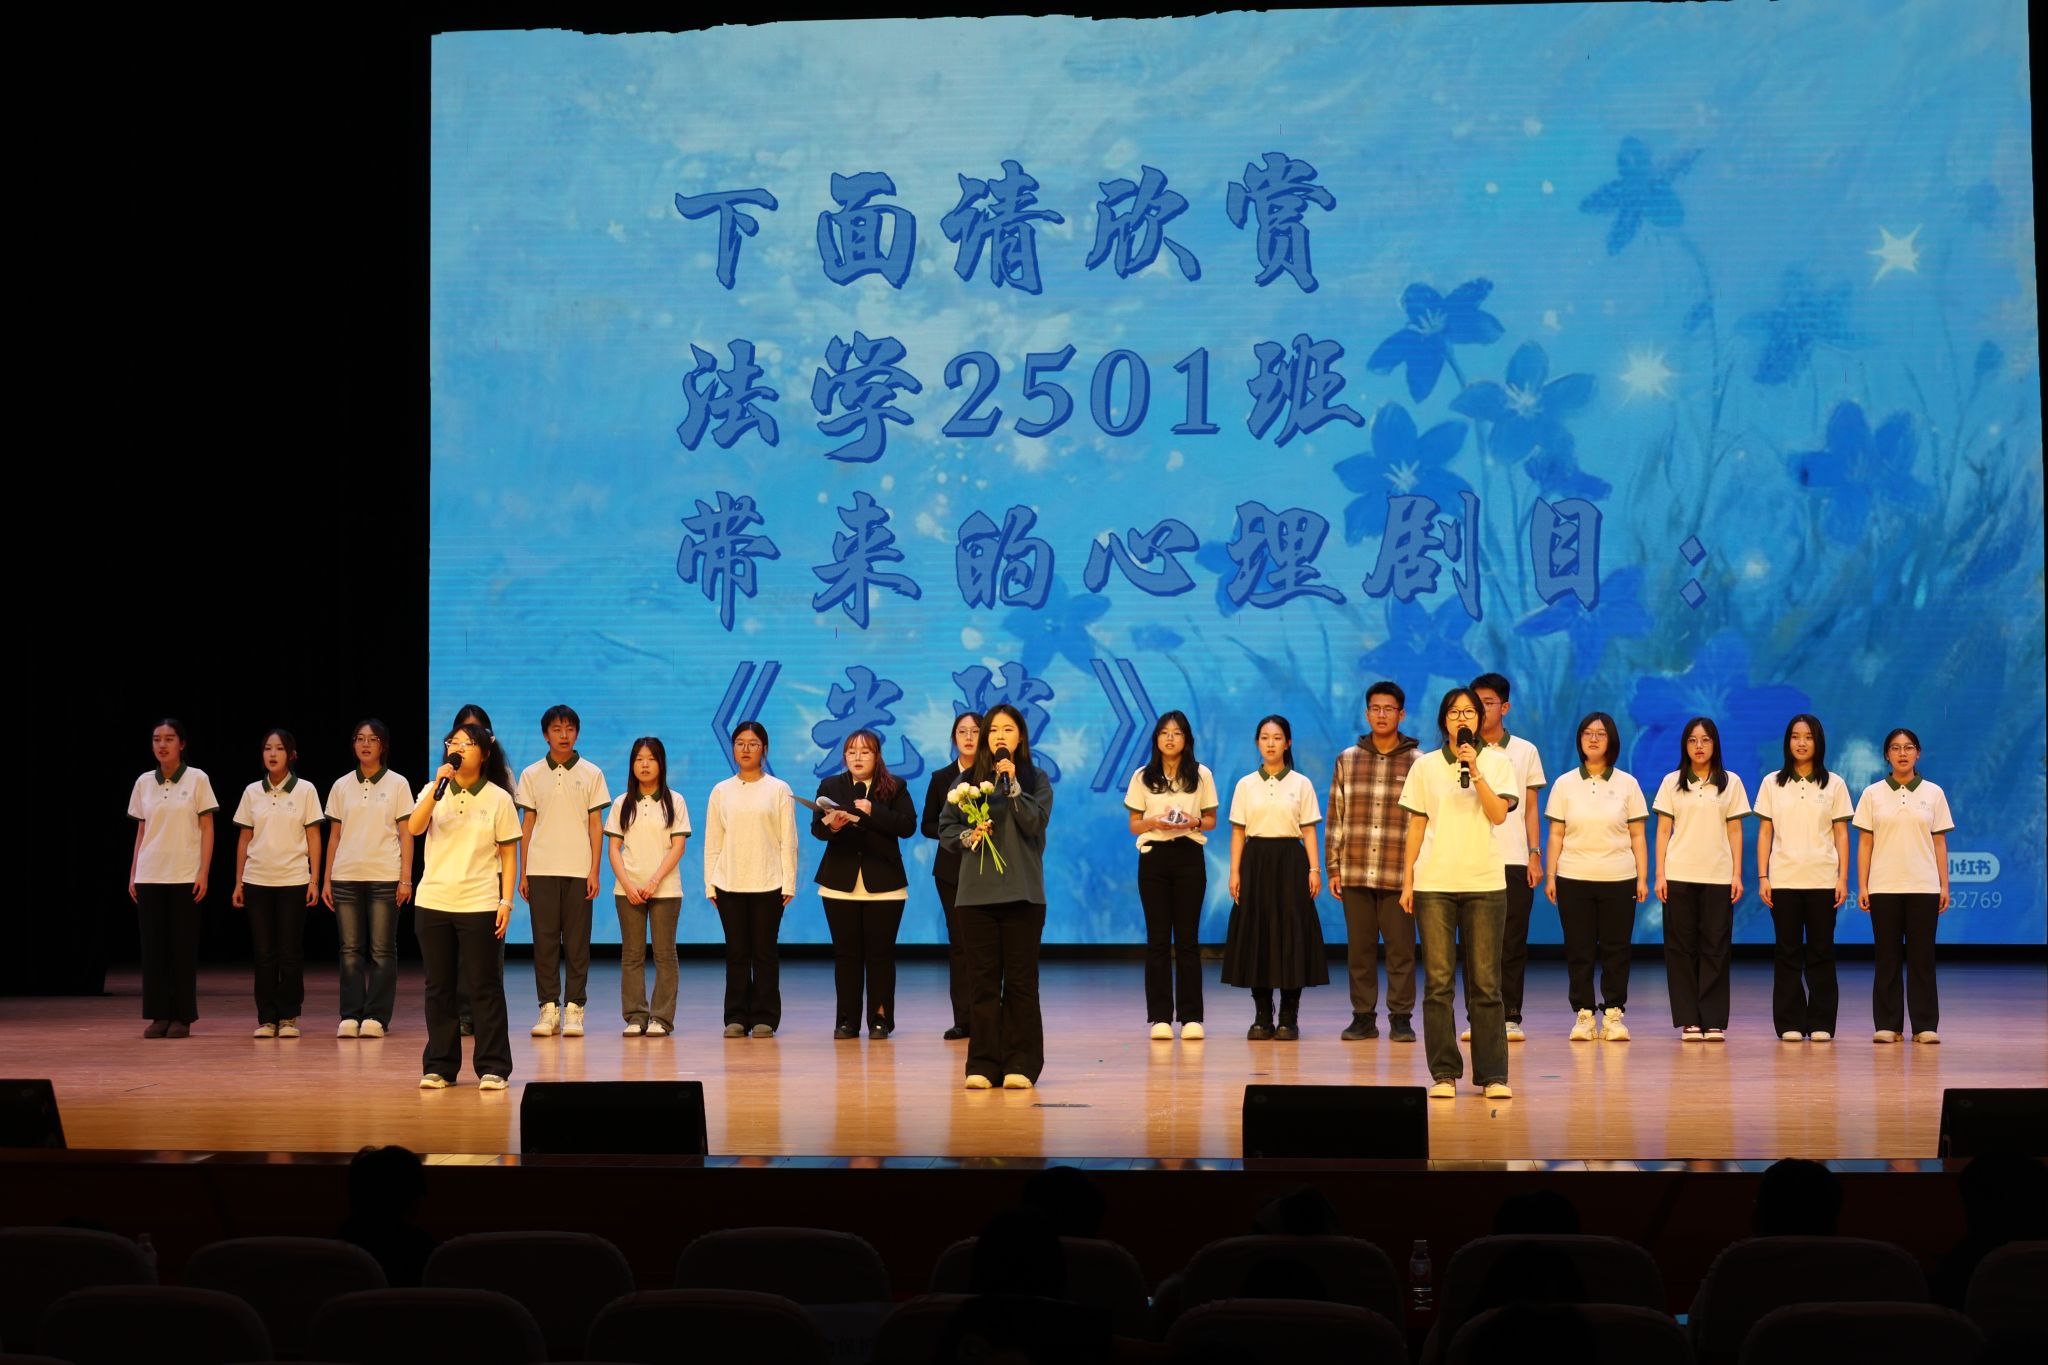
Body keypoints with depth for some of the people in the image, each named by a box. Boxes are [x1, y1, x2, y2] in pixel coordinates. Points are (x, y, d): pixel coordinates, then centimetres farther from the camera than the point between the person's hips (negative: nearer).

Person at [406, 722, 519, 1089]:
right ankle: (439, 1066, 15)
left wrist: (506, 901, -5)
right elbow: (414, 828, -10)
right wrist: (437, 787, -18)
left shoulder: (498, 799, 1)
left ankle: (492, 1068, 5)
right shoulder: (434, 791, 7)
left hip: (479, 905, -2)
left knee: (484, 987, -1)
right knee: (438, 987, 7)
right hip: (433, 902, 3)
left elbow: (509, 855, 2)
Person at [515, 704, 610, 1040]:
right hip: (540, 870, 1)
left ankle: (574, 1008, 3)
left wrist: (595, 871, -3)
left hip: (578, 870, -1)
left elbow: (596, 825, 5)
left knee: (577, 943, -1)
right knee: (544, 940, 0)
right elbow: (527, 825, 9)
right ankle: (548, 1008, 4)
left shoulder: (591, 774, 6)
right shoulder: (531, 775, 8)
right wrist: (522, 873, 5)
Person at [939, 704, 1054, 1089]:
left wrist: (1012, 784, -15)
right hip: (976, 892, 2)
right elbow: (945, 825, 10)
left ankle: (1020, 1065, 3)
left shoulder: (1035, 779, 5)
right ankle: (982, 1064, 6)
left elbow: (1036, 822, -9)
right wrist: (967, 836, -9)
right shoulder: (969, 780, 9)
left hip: (1022, 892, -1)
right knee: (982, 979, 2)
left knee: (1021, 980, -1)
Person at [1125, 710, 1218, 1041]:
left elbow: (1211, 820, 9)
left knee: (1188, 937, 0)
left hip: (1189, 856, 0)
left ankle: (1191, 1017, 3)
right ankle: (1160, 1017, 2)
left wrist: (1195, 821, -12)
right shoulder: (1142, 777, 5)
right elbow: (1134, 825, 6)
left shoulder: (1201, 775, 5)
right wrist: (1155, 821, -14)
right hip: (1153, 856, 0)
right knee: (1158, 938, -1)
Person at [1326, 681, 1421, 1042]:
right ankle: (1363, 1016, 14)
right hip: (1355, 873, 2)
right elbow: (1335, 817, 11)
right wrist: (1333, 867, 6)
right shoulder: (1347, 760, 10)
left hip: (1399, 874, -2)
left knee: (1401, 948, 0)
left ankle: (1401, 1017, 8)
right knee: (1359, 948, 6)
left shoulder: (1417, 762, 3)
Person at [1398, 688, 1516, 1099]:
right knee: (1438, 981, -2)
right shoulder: (1425, 766, 9)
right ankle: (1444, 1074, 2)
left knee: (1485, 983, -1)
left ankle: (1492, 1075, 3)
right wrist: (1407, 880, 5)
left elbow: (1499, 813, -7)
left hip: (1485, 883, -1)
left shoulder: (1497, 762, 7)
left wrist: (1474, 771, -15)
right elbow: (1416, 826, 10)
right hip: (1434, 883, 1)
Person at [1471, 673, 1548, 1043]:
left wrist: (1535, 855, 4)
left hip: (1514, 859, 0)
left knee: (1512, 942, -1)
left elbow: (1530, 809, 11)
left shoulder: (1525, 751, 10)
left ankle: (1510, 1017, 3)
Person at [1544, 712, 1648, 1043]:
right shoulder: (1565, 784, 7)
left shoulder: (1627, 784, 6)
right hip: (1574, 878, 0)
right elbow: (1556, 834, 6)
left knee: (1615, 950, 0)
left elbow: (1637, 836, 6)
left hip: (1618, 879, 0)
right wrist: (1550, 876, 0)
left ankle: (1614, 1014, 6)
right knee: (1579, 950, 0)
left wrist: (1642, 877, 0)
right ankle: (1584, 1014, 6)